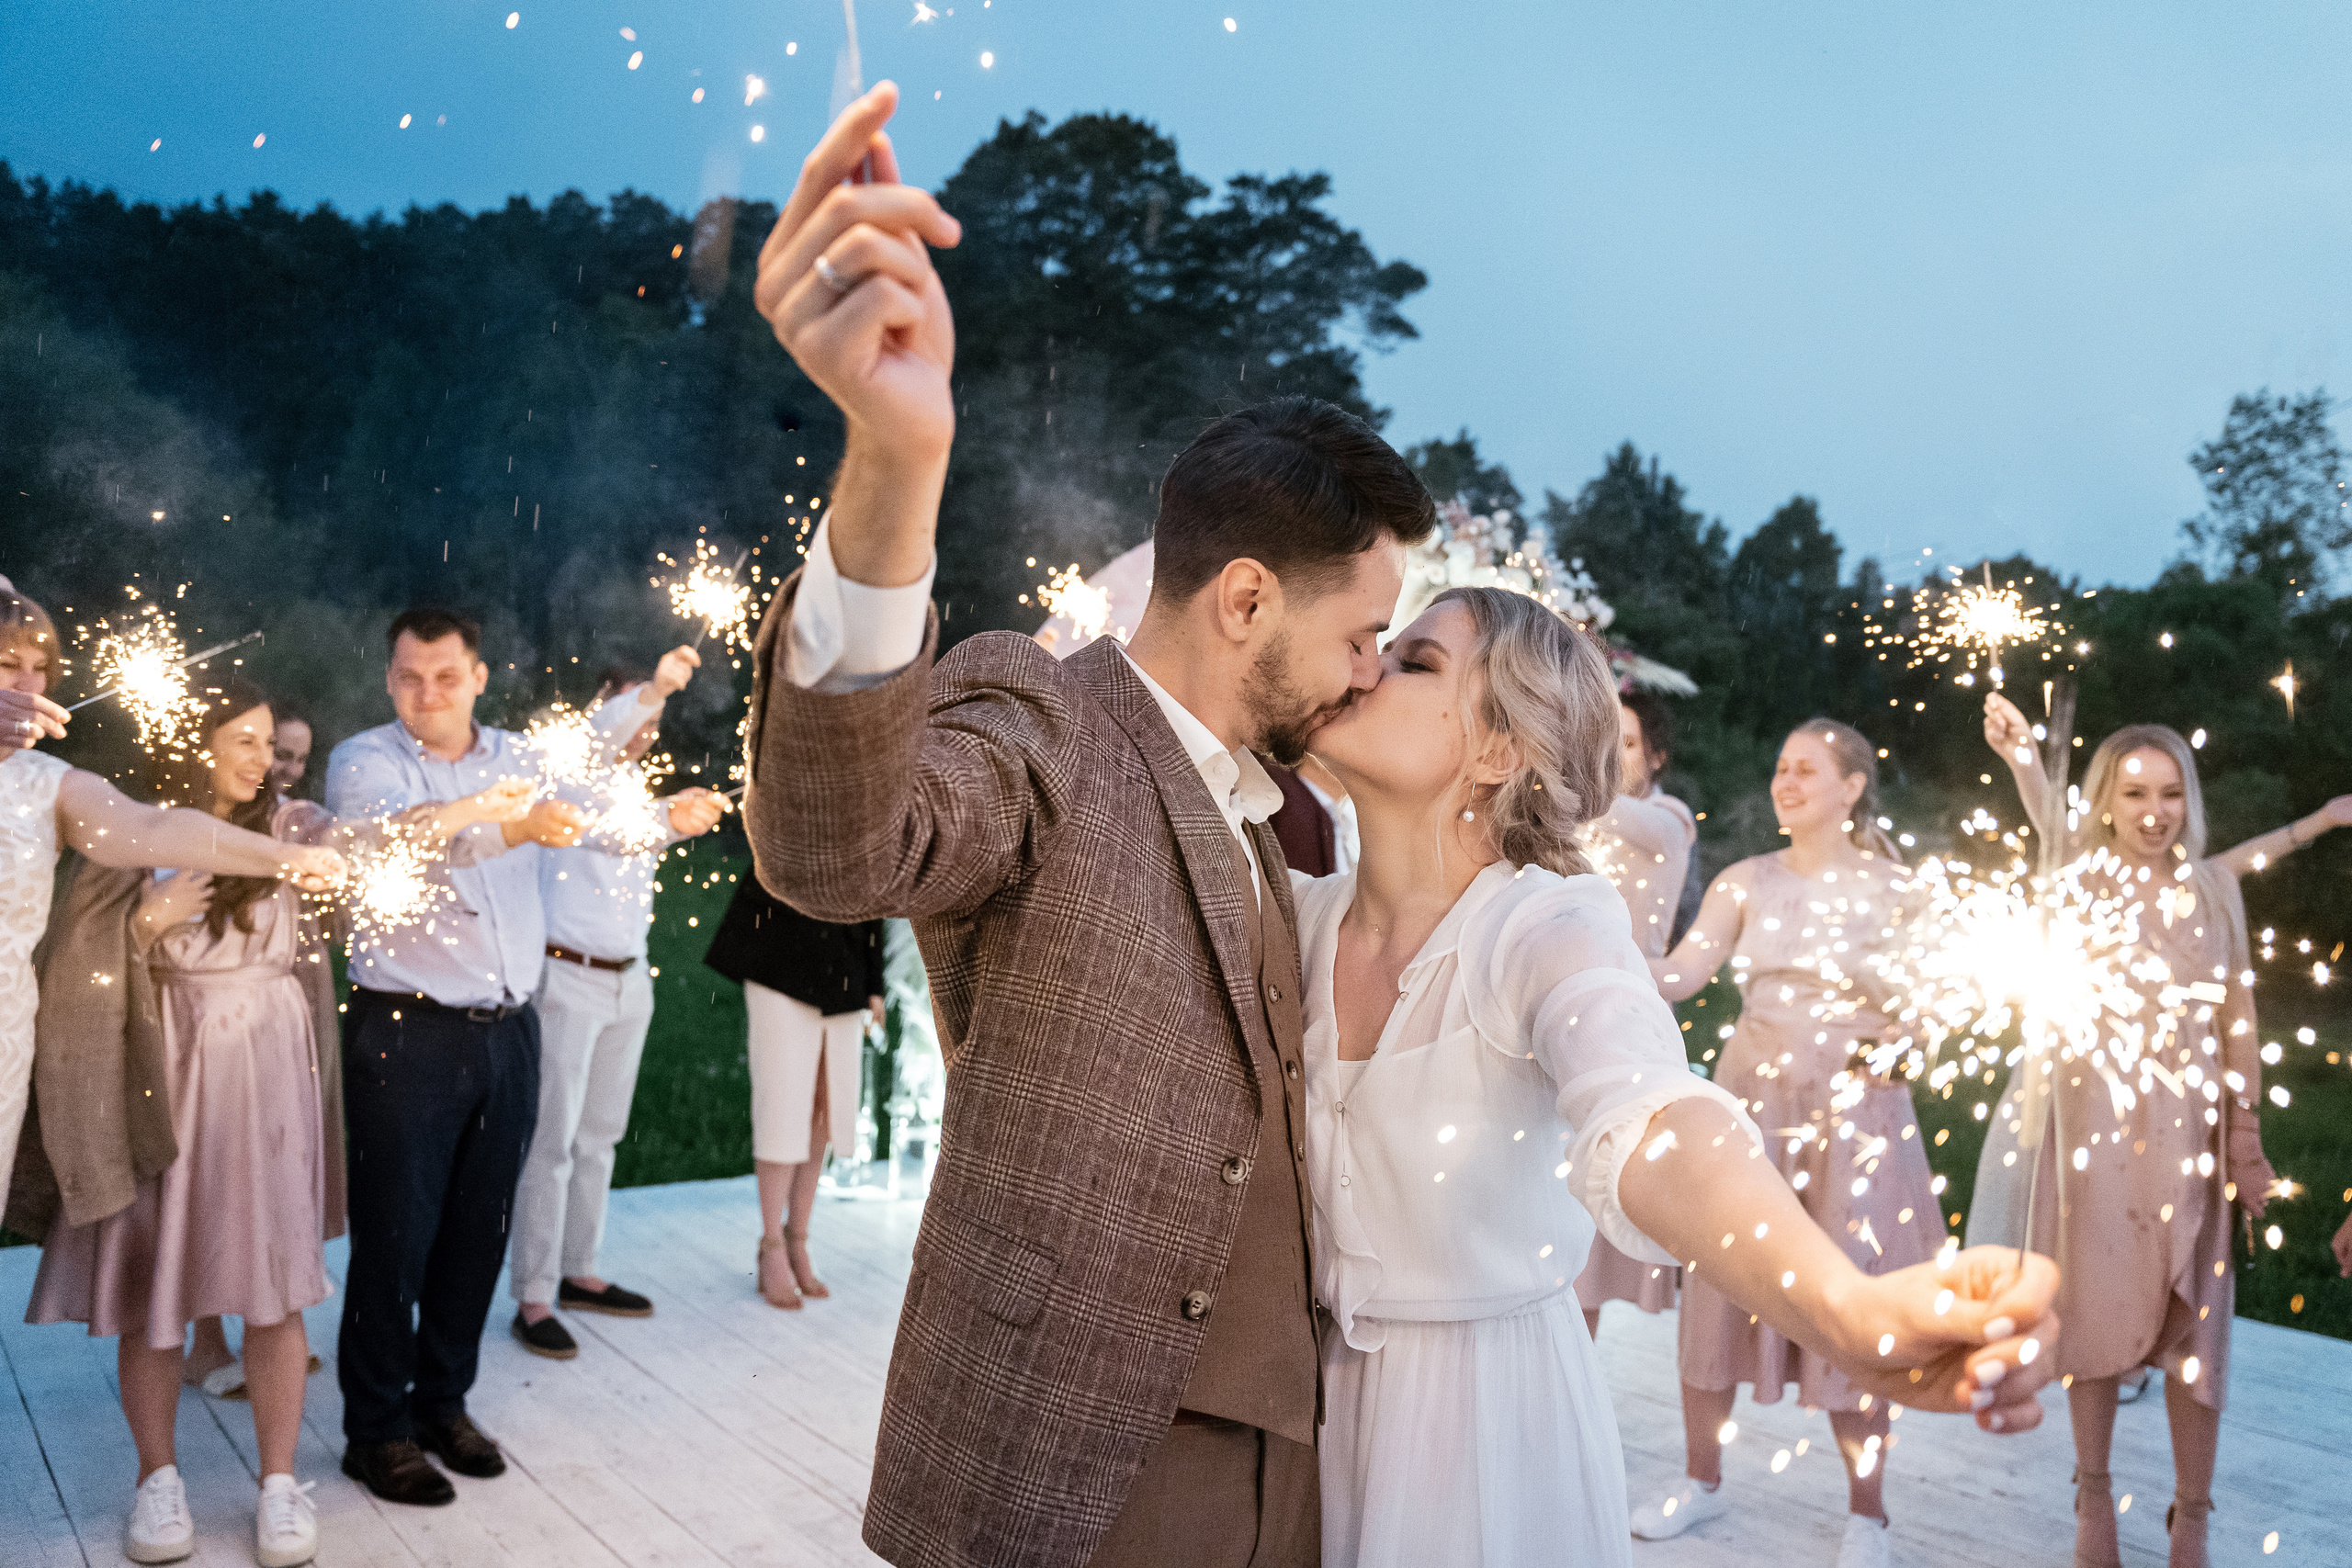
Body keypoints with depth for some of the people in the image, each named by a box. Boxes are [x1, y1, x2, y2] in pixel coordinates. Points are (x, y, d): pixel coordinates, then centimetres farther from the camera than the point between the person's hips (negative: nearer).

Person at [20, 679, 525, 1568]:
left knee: (275, 1285, 1)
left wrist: (468, 811, -30)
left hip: (269, 1085, 1)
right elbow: (80, 961, 0)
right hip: (164, 1084, 0)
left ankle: (278, 1483, 12)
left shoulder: (286, 827, 4)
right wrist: (151, 920, -18)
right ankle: (158, 1478, 23)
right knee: (150, 1284, 6)